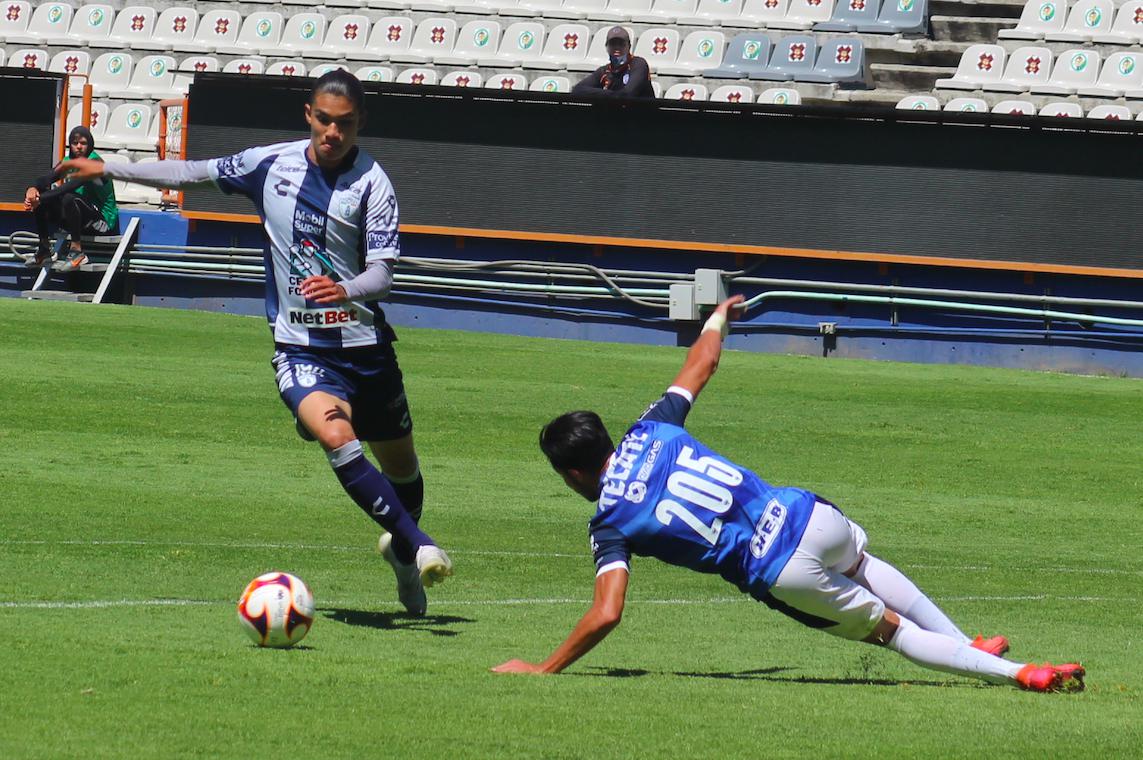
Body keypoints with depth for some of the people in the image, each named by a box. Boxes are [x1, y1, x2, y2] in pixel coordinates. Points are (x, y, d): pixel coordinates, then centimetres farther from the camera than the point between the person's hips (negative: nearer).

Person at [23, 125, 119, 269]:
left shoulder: (95, 163, -15)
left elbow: (72, 186, -29)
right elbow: (47, 179, -5)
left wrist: (41, 198, -34)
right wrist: (33, 189, -30)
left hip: (104, 221, -8)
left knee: (69, 198, -35)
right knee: (40, 196, -3)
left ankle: (76, 250, -27)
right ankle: (44, 250, -1)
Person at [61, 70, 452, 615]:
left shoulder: (372, 184, -9)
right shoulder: (272, 163, -1)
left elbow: (382, 274, -15)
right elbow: (194, 173, 15)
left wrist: (345, 291, -38)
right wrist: (107, 170, 20)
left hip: (364, 344, 0)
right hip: (299, 349, 0)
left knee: (400, 464, 12)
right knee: (335, 436, -28)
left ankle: (400, 546, 43)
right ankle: (419, 548, -24)